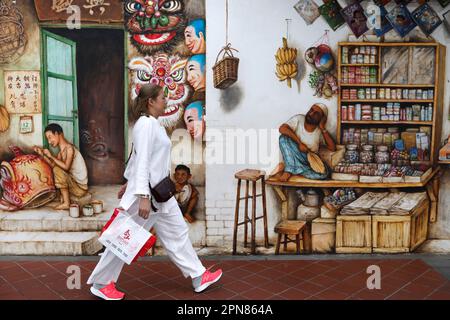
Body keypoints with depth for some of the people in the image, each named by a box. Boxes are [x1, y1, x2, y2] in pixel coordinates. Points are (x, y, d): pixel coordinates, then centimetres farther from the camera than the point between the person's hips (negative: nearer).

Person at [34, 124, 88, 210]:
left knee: (57, 170, -22)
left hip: (80, 188, -9)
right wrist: (42, 154, -4)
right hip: (74, 184, 9)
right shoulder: (61, 152, 9)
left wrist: (51, 156, -20)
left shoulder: (69, 148, -16)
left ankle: (66, 203, -16)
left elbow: (66, 167, -27)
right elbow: (52, 165, 0)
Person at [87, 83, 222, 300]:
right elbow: (141, 161, -24)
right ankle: (100, 283, 20)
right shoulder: (146, 123, -18)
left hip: (160, 193, 10)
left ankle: (198, 277, 22)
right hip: (145, 192, -10)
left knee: (177, 232, 13)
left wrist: (129, 183, 24)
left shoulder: (152, 124, 12)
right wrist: (143, 196, -27)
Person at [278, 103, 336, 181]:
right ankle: (289, 170, -29)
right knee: (284, 137, -28)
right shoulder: (299, 119, -7)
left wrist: (322, 128, -16)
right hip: (293, 158, -1)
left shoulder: (320, 131, -3)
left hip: (311, 160, 1)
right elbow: (282, 128, -24)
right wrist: (299, 143, -27)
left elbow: (332, 148, -14)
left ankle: (290, 170, -24)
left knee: (324, 172, -32)